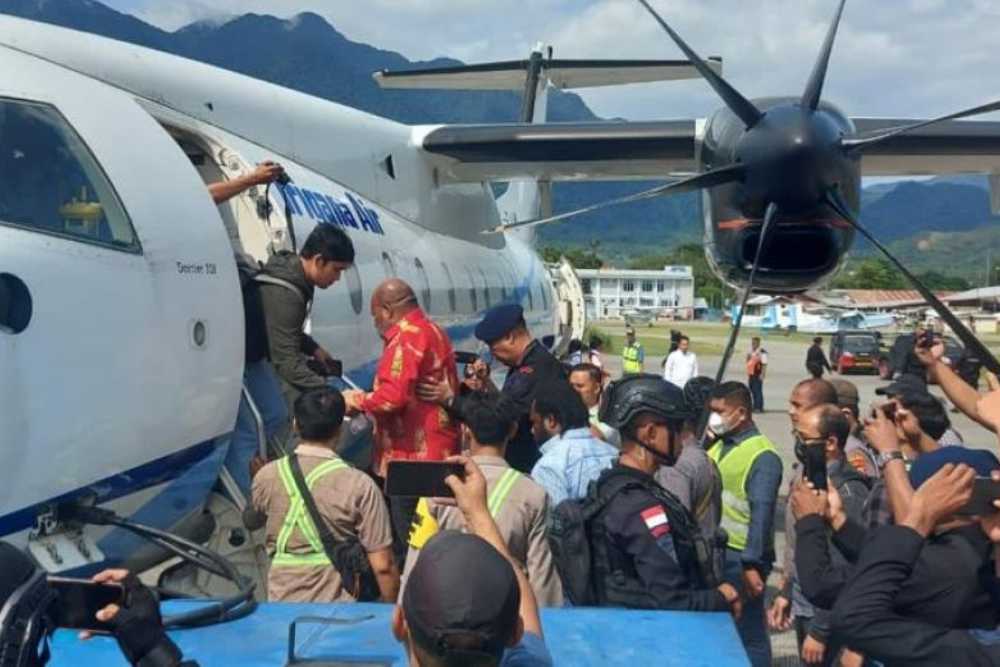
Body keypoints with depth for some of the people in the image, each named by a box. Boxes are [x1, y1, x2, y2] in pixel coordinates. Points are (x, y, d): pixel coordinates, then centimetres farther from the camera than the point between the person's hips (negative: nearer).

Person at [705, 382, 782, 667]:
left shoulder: (762, 456, -12)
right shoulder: (718, 447, 11)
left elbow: (761, 513, -18)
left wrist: (751, 564, -23)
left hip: (740, 557, -7)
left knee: (749, 633, 4)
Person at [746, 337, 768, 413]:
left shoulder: (762, 352, -11)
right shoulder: (751, 352, 16)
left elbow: (764, 364, -15)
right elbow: (748, 361, 26)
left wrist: (762, 374, -20)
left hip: (758, 375, -9)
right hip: (751, 374, 9)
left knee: (758, 391, -8)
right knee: (752, 391, 12)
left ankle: (759, 407, -5)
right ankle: (755, 406, 20)